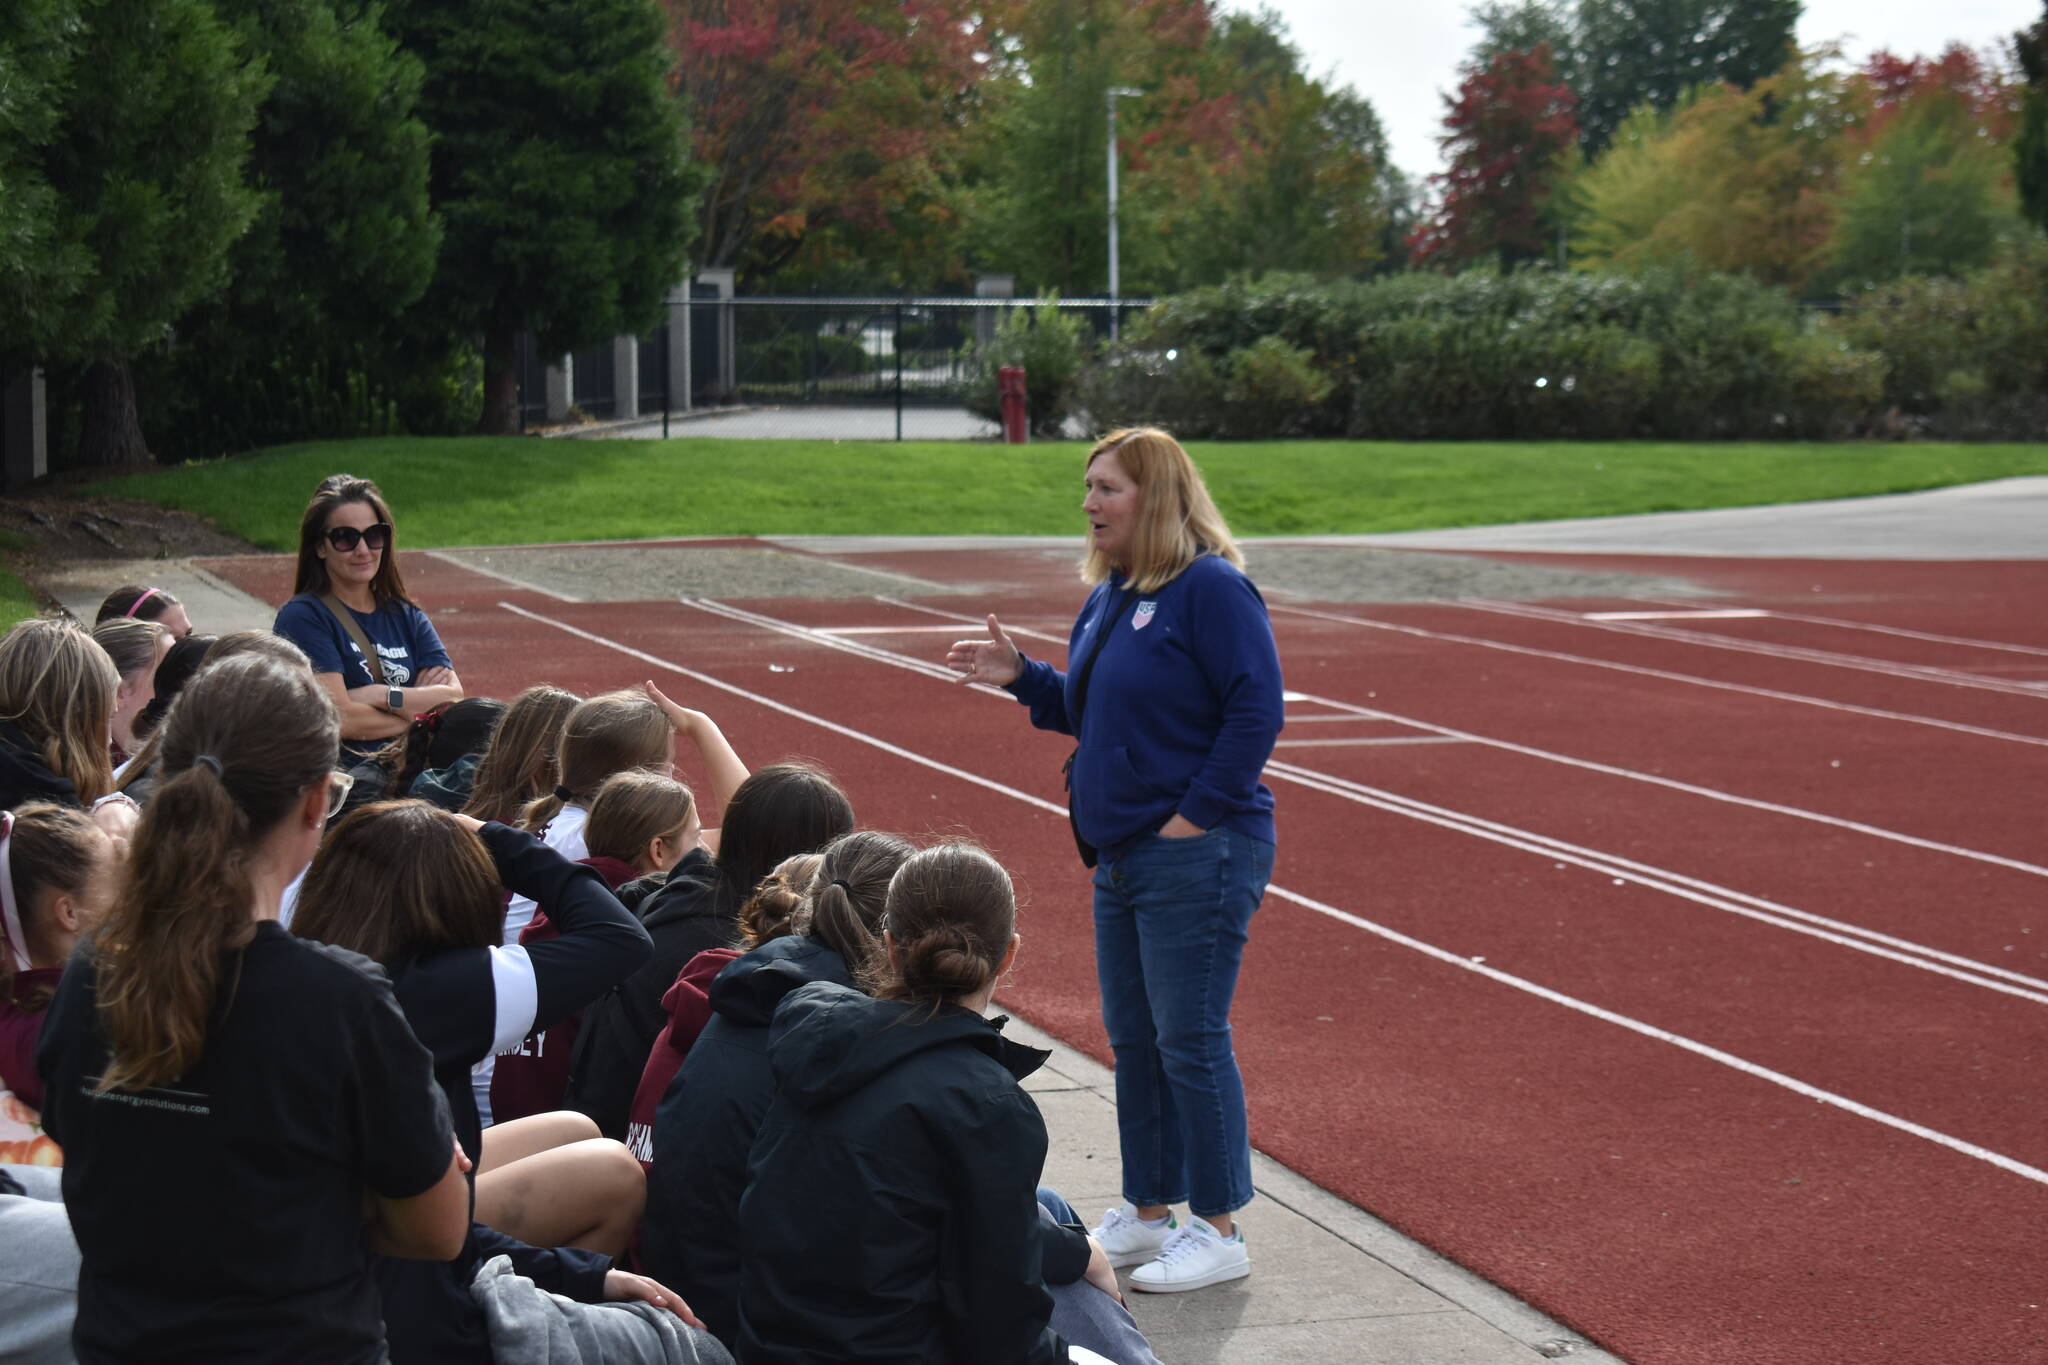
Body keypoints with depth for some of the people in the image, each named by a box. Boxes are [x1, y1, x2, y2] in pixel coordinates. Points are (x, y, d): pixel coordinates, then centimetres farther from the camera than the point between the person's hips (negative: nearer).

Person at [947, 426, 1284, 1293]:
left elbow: (1257, 711, -18)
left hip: (1198, 856, -9)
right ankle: (1146, 1212, 26)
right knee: (1132, 1040, 14)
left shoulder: (1211, 589, -14)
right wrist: (1022, 677, 7)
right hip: (1120, 856, 9)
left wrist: (1197, 813, -18)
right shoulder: (1108, 597, 13)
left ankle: (1219, 1232, 6)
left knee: (1190, 1040, -4)